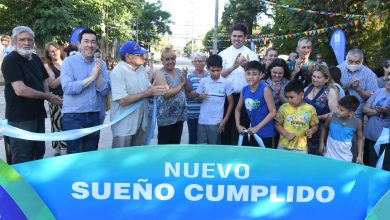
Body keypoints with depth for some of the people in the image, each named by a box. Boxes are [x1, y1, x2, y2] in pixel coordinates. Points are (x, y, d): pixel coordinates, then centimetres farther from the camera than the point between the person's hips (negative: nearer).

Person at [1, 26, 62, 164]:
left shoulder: (36, 58, 9)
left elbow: (44, 80, 18)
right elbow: (20, 90, -23)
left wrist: (49, 97, -3)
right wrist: (47, 96, -13)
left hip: (38, 114, 7)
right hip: (20, 118, -7)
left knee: (39, 155, 19)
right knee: (22, 161, 2)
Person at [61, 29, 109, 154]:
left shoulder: (100, 64, 6)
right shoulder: (69, 62, -5)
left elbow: (104, 91, 0)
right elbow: (67, 87, -19)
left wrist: (98, 74, -15)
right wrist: (92, 77, -16)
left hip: (94, 116, 4)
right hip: (73, 116, -4)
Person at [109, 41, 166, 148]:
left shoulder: (142, 69, 7)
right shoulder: (117, 72, -17)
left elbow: (148, 90, 11)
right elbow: (123, 100, -24)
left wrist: (155, 90, -12)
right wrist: (148, 92, -25)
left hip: (141, 123, 7)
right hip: (124, 126, -7)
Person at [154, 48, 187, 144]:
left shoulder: (178, 71, 9)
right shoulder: (160, 73, -11)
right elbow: (166, 93, -23)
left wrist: (185, 79, -5)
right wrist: (181, 84, -11)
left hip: (179, 115, 6)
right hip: (166, 117, -6)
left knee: (176, 144, 16)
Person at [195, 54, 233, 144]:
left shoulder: (226, 83, -4)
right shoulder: (203, 81, 1)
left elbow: (230, 102, 1)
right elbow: (197, 97, 10)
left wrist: (225, 120, -4)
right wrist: (200, 97, -14)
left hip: (216, 122, -2)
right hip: (202, 121, 2)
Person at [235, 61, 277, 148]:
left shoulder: (265, 89, -16)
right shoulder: (244, 89, 0)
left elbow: (273, 112, -18)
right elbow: (238, 109, 13)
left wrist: (257, 127, -18)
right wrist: (238, 125, 0)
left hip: (266, 134, -5)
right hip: (252, 132, 5)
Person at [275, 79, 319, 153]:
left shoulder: (310, 109, -4)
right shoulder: (284, 107, -4)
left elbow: (315, 126, 7)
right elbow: (277, 124, 3)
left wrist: (311, 131, -14)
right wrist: (286, 134, -11)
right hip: (283, 146, 1)